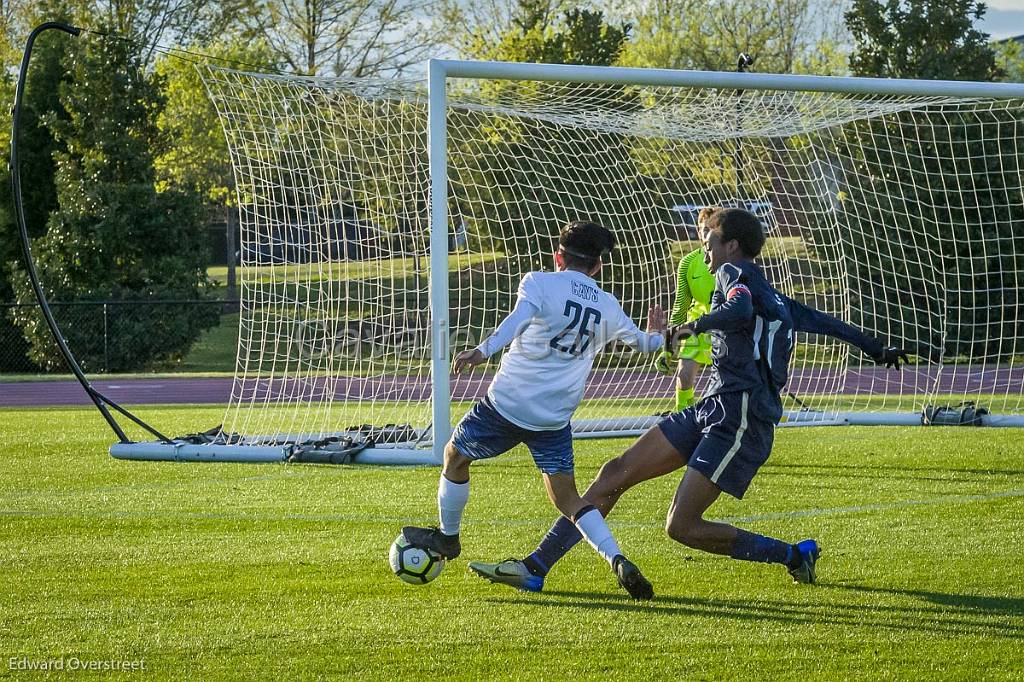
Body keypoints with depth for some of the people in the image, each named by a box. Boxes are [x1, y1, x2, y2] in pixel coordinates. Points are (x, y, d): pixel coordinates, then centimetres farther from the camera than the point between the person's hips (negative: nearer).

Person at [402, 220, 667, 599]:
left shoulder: (540, 283, -4)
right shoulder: (608, 308, 9)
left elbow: (520, 318, -25)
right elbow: (644, 343, 26)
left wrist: (483, 350, -39)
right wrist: (657, 333, 50)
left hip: (507, 402, -3)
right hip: (554, 420, 4)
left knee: (455, 456, 22)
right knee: (568, 501, 8)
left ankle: (447, 538, 36)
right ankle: (618, 561, -12)